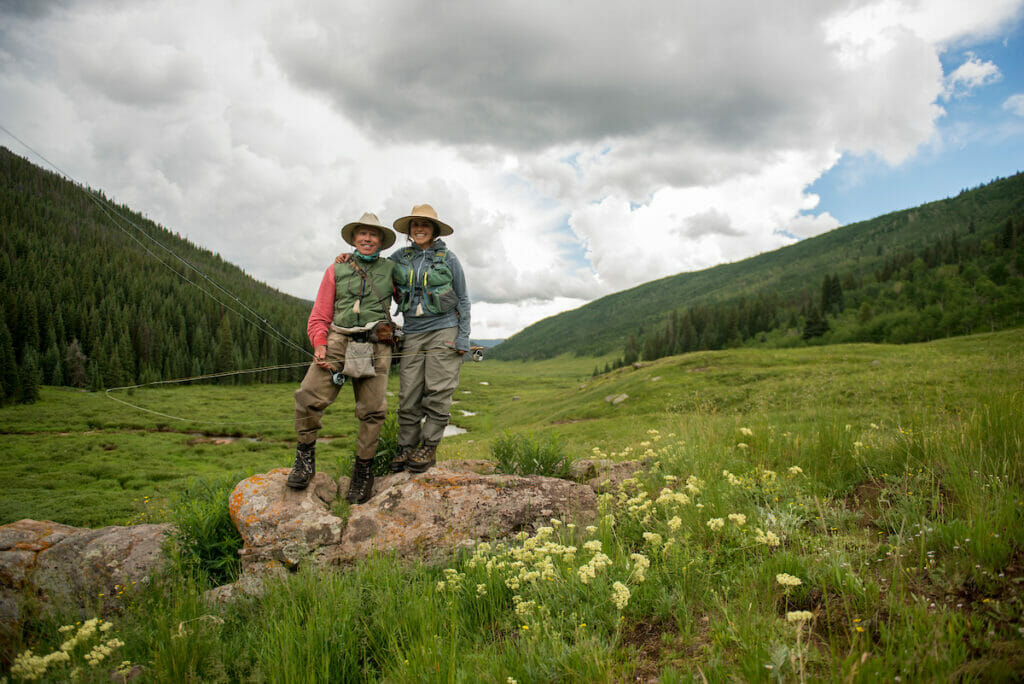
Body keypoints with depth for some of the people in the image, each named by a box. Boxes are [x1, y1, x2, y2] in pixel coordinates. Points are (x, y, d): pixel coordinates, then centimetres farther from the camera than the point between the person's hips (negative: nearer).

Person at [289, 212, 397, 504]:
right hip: (339, 340, 0)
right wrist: (319, 345, -4)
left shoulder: (390, 269, 15)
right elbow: (319, 316, 12)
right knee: (309, 396, -17)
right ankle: (305, 456, 2)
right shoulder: (336, 270, 15)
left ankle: (363, 468, 11)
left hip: (376, 345, 0)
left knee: (372, 410, -5)